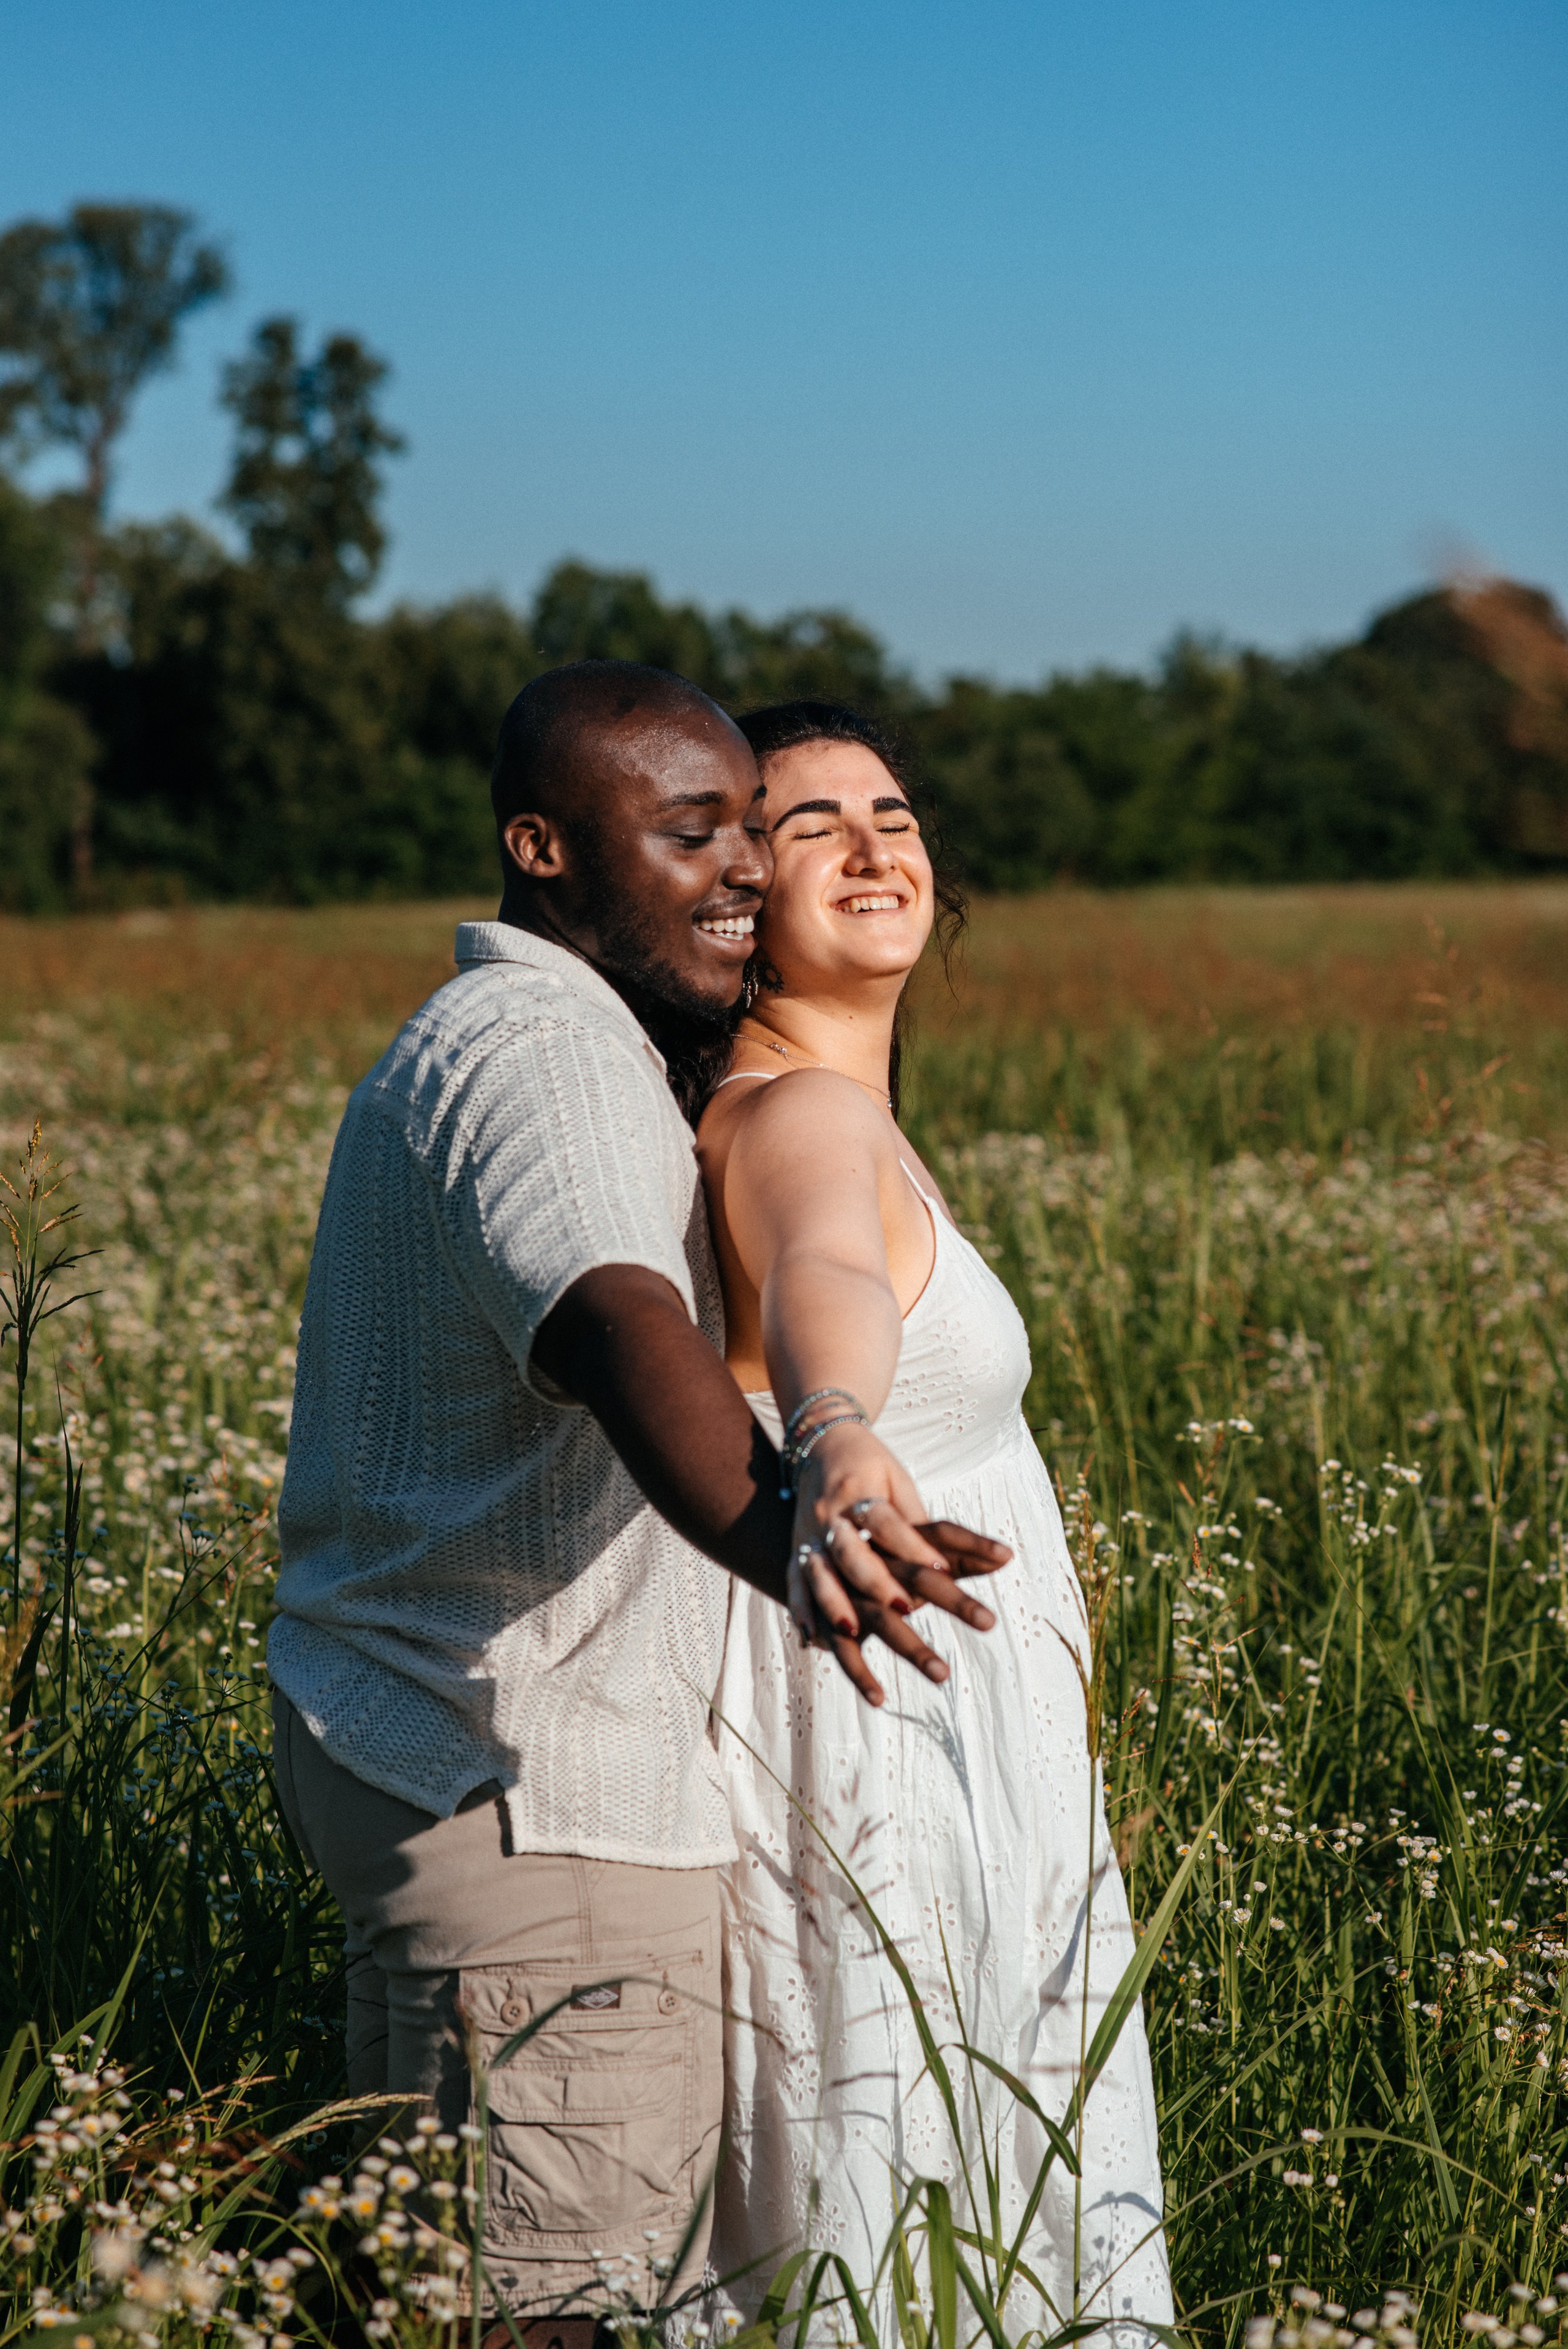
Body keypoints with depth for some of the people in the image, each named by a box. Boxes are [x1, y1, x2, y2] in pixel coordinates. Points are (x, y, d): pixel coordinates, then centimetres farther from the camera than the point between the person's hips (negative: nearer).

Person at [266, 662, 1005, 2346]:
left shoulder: (445, 1048, 16)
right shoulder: (544, 1055, -18)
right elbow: (624, 1343, -39)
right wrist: (783, 1541, -56)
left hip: (407, 1748, 11)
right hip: (526, 1792, -11)